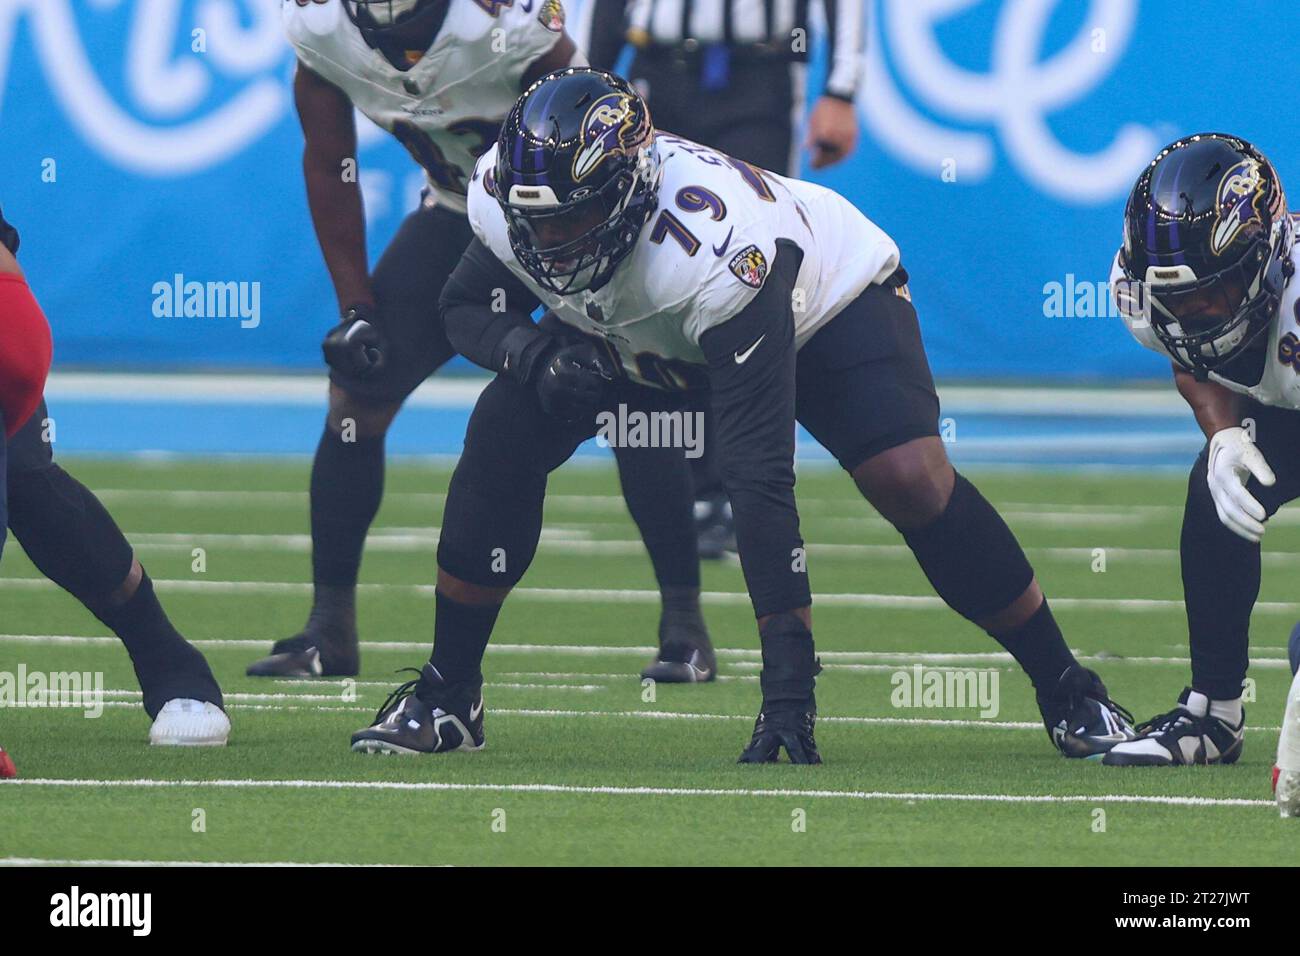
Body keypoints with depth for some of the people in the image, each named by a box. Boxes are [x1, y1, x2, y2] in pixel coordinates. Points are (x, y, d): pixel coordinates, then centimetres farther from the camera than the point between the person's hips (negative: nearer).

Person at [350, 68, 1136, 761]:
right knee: (505, 437, -17)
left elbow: (761, 477, -46)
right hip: (641, 326, 5)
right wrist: (533, 352, -32)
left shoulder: (715, 250, -45)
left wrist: (789, 675, -47)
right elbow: (465, 306, -6)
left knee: (910, 480, -27)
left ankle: (1070, 694, -8)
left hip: (826, 294, -5)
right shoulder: (505, 197, -30)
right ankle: (447, 694, -1)